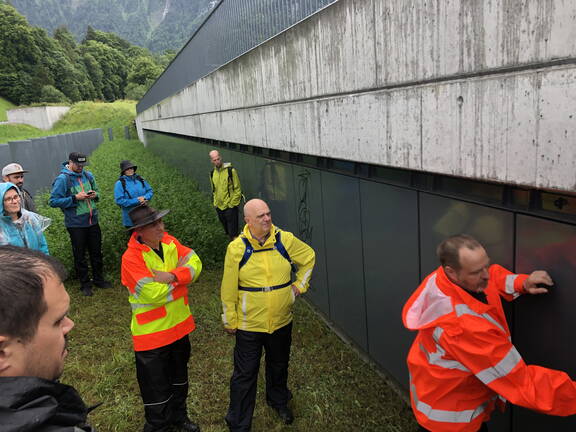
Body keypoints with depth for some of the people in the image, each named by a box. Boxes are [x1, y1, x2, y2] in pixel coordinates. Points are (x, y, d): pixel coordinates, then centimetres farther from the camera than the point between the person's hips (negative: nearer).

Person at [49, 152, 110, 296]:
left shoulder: (88, 175, 4)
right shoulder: (62, 179, -13)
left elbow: (97, 192, 18)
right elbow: (53, 201, -15)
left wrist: (95, 195, -6)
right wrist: (75, 198, -22)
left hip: (93, 221, 5)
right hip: (75, 224, -5)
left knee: (96, 252, 15)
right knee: (80, 255, 7)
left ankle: (98, 279, 30)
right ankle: (85, 284, 21)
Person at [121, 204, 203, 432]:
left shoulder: (169, 242, -4)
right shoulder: (131, 258, -25)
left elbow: (195, 263, -10)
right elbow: (153, 294, -30)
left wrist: (171, 275, -28)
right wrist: (180, 273, -16)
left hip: (179, 324, 7)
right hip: (152, 332, -6)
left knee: (179, 375, 26)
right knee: (156, 385, 12)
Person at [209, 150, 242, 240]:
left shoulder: (230, 170, -12)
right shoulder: (212, 173, 6)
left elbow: (237, 189, -10)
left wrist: (233, 204, -12)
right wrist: (215, 203, 12)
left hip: (230, 206, -6)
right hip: (219, 207, 6)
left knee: (233, 233, -6)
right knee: (227, 231, 18)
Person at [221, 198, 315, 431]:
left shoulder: (286, 240, -9)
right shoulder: (236, 248, -14)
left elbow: (309, 256, 10)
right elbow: (229, 289, -7)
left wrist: (300, 284, 6)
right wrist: (229, 321, -1)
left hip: (281, 322, 3)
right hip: (249, 325, -3)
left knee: (279, 366, 25)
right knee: (245, 374, 7)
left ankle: (278, 401, 53)